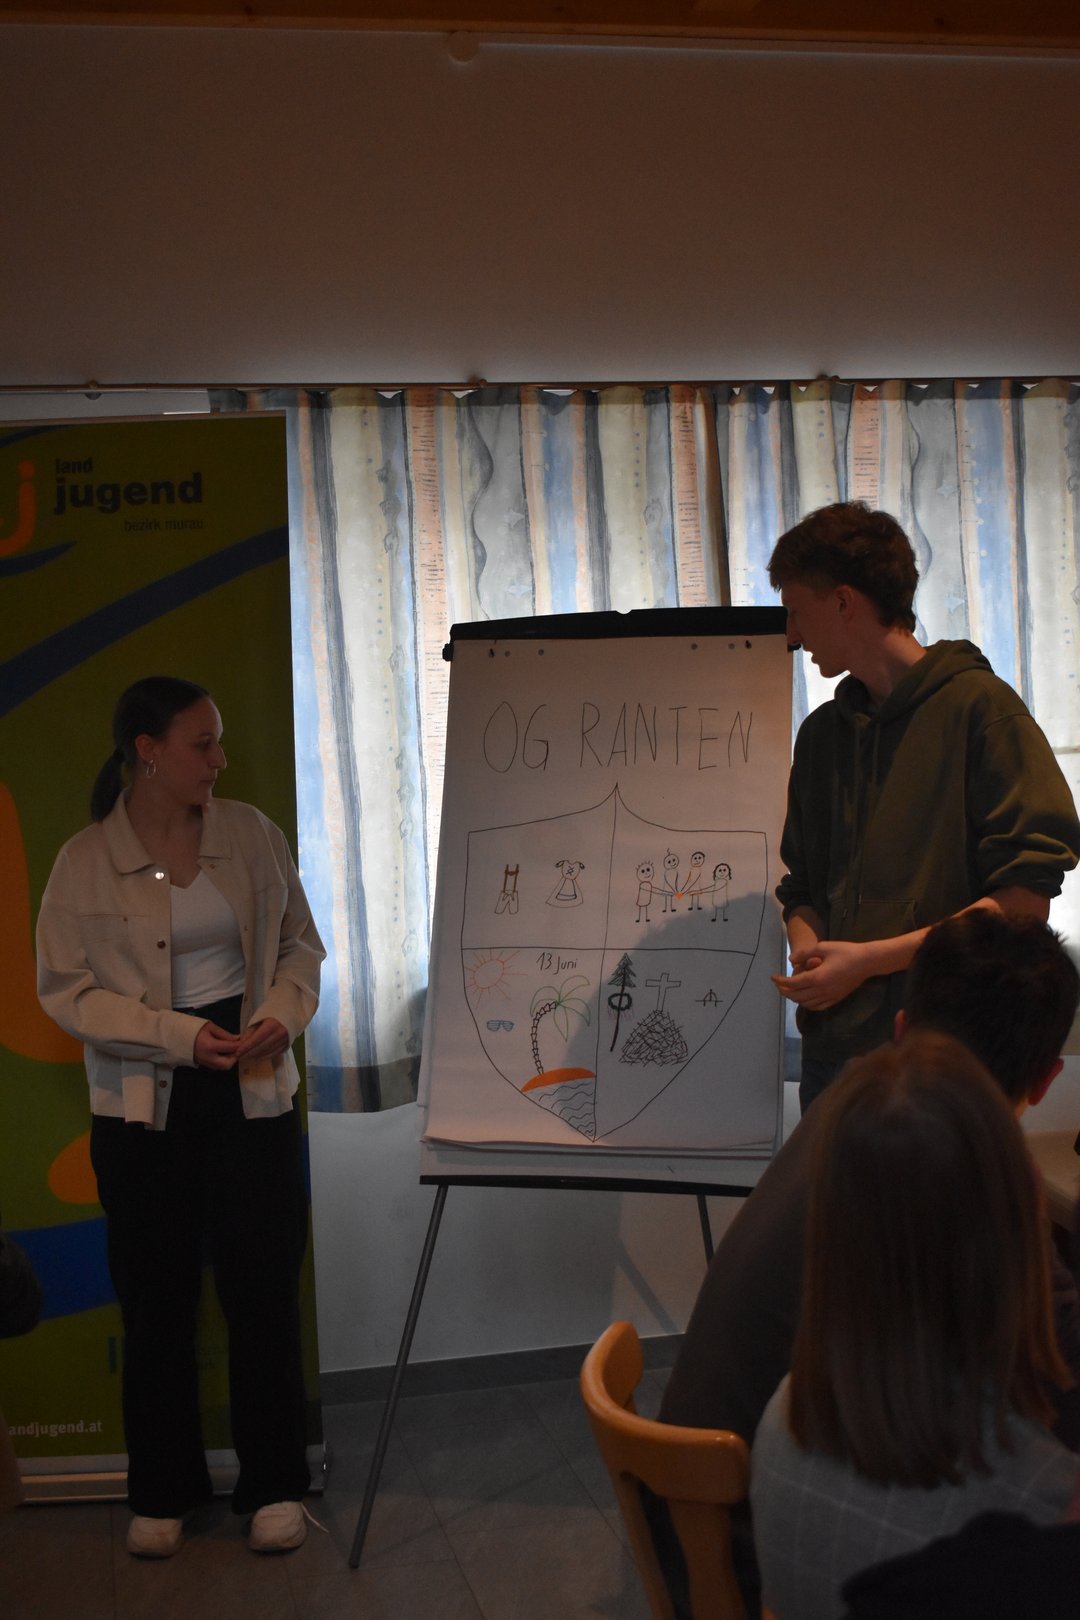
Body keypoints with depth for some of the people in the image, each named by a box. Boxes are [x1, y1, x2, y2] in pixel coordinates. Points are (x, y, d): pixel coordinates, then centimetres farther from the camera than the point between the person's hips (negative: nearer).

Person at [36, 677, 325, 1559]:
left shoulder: (251, 832, -1)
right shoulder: (85, 861, -7)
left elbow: (299, 944, 7)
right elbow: (66, 989, -6)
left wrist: (282, 1013, -12)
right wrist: (179, 1035, -17)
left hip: (255, 1091, 1)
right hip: (143, 1105, -1)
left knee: (264, 1288, 5)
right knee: (157, 1300, 9)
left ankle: (275, 1485, 23)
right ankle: (162, 1492, 29)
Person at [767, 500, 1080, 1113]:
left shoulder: (979, 705, -5)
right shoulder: (822, 732, 16)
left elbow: (1025, 897, -12)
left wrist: (869, 958, -14)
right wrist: (809, 953, -3)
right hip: (833, 1048, 6)